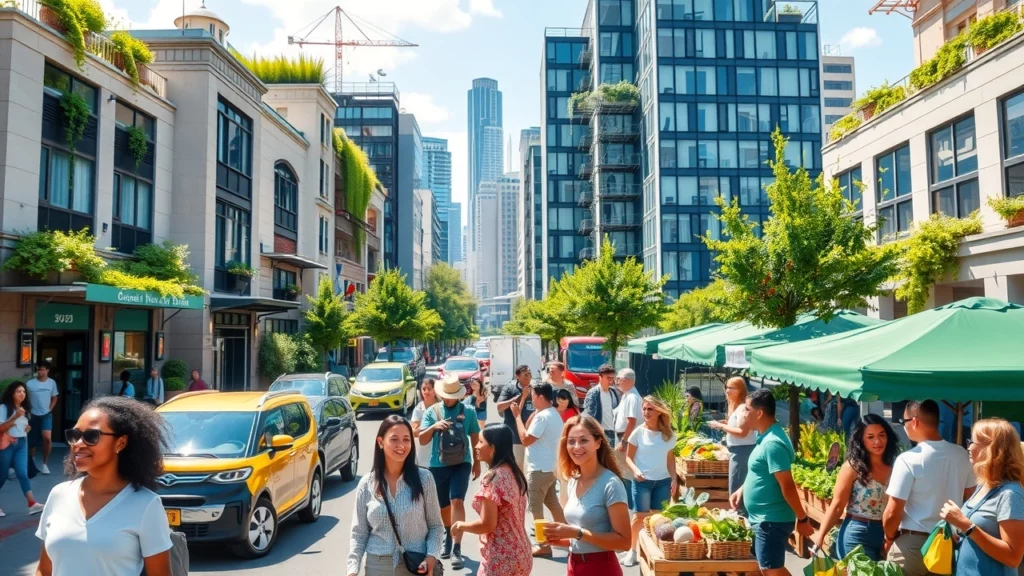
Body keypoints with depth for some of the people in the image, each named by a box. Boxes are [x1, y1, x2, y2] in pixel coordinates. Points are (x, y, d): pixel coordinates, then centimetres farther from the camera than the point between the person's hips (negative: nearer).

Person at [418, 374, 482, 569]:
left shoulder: (467, 411, 0)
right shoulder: (432, 411, 0)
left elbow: (475, 437, 9)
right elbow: (422, 440, -3)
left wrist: (477, 461, 12)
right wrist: (434, 426, -21)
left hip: (461, 463, -2)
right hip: (438, 465, 2)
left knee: (457, 501, -16)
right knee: (444, 506, 15)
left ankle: (457, 549, -14)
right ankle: (448, 538, 41)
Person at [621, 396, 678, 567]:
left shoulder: (668, 434, 2)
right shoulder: (639, 432, -6)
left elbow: (670, 458, 10)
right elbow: (628, 457, -2)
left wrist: (674, 478, 2)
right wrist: (635, 470, -19)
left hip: (663, 481, 2)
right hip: (642, 481, -2)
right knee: (640, 516, 0)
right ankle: (632, 550, 14)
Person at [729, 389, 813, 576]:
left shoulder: (772, 443, -25)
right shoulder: (766, 437, 7)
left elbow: (787, 486, -24)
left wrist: (802, 519, -18)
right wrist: (742, 490, 10)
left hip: (771, 520, -10)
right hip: (764, 518, 10)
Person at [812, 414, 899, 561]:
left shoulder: (893, 466, 1)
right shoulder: (852, 467, -11)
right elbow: (837, 505, -9)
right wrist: (821, 534, -13)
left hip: (886, 533, 5)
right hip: (858, 534, -5)